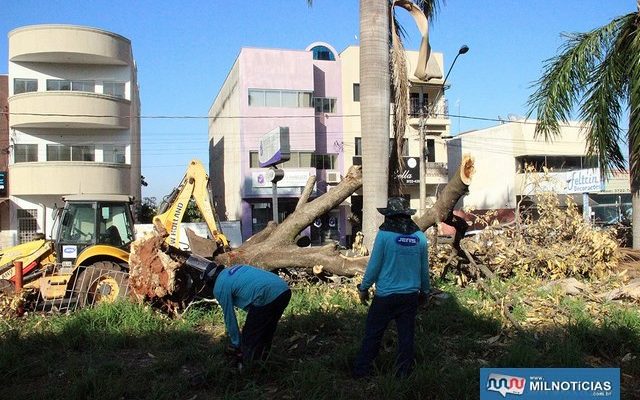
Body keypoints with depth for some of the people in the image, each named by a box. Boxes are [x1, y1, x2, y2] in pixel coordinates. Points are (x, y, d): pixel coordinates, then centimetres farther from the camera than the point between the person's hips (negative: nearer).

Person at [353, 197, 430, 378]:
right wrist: (424, 289, 23)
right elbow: (424, 268, 9)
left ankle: (361, 372, 14)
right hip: (411, 295, 3)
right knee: (406, 335, 11)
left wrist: (364, 288, 5)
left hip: (385, 295, -3)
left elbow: (374, 265, -9)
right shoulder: (419, 236, 0)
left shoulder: (384, 234, -12)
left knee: (373, 335, 8)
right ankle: (403, 373, 18)